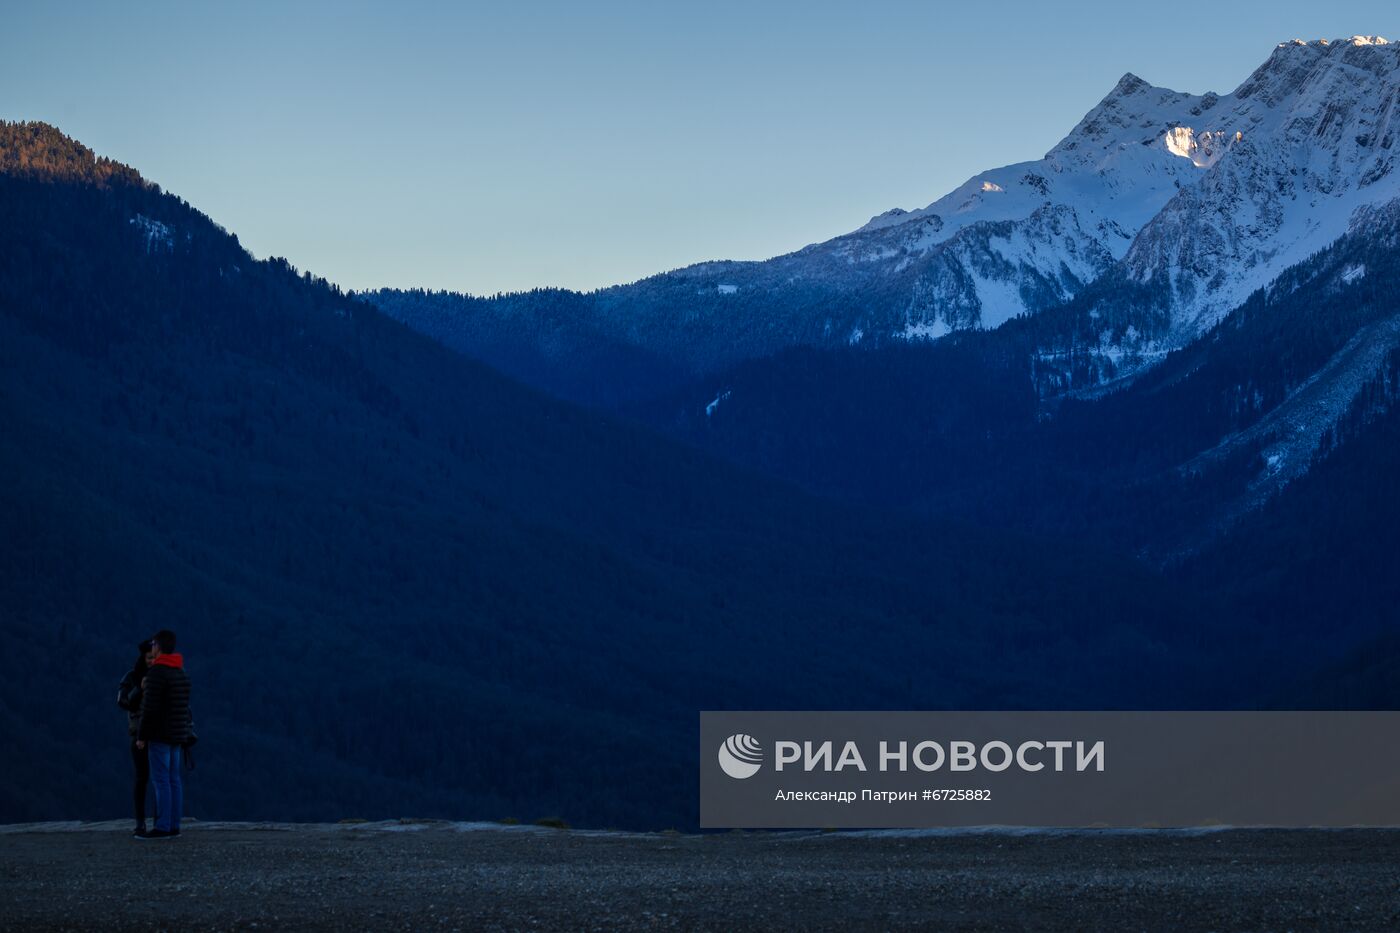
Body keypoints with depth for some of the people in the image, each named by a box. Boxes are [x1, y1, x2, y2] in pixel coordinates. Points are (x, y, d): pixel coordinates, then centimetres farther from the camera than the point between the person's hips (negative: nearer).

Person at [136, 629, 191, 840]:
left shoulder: (157, 673, -16)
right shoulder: (181, 673, 12)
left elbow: (150, 708, -20)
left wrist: (141, 735, -14)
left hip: (160, 734, -9)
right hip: (175, 734, 9)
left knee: (160, 780, -8)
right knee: (173, 780, 8)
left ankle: (163, 828, -9)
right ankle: (173, 826, 8)